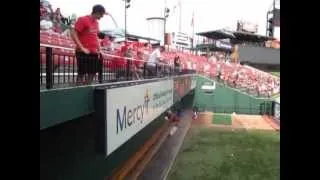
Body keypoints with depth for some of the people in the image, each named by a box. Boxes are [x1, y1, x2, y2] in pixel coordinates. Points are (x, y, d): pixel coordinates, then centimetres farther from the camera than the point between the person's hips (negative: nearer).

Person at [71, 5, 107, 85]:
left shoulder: (96, 23, 15)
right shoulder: (83, 20, -8)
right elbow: (73, 34, -13)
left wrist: (98, 49, 14)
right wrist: (82, 48, -18)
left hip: (94, 53, 8)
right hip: (83, 53, -8)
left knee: (92, 73, 10)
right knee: (81, 73, -4)